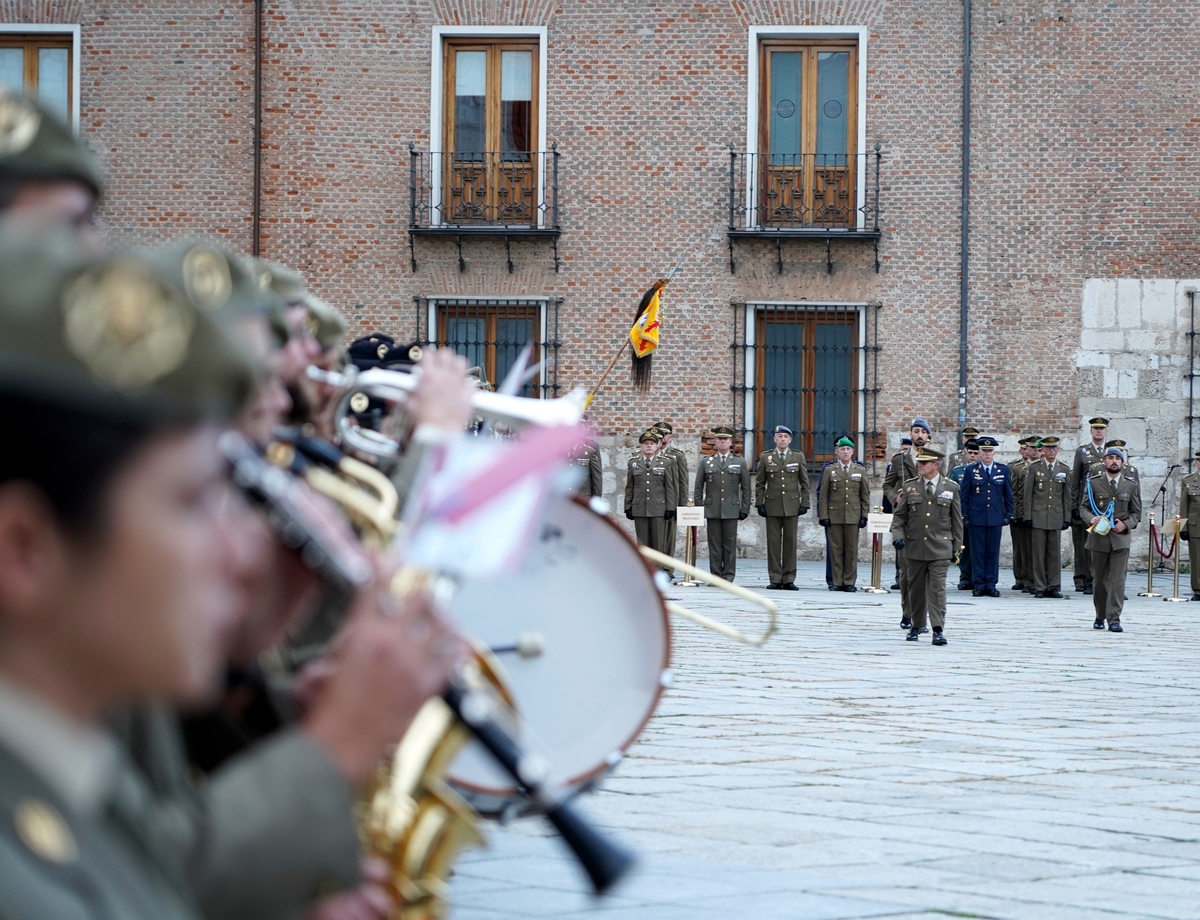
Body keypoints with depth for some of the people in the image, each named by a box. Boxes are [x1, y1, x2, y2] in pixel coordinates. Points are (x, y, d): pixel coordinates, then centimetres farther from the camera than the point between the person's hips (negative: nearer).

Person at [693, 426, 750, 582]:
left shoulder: (740, 463, 9)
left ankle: (728, 575, 3)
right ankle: (715, 575, 5)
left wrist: (745, 509, 1)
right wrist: (698, 508, 4)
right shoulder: (706, 463, 10)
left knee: (730, 544, 0)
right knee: (714, 545, 1)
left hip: (731, 510, -1)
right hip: (712, 509, 1)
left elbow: (746, 489, 8)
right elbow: (698, 488, 10)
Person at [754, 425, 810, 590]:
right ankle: (775, 579, 4)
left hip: (792, 506, 0)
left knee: (790, 542, 1)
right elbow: (760, 483, 8)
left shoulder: (799, 457, 7)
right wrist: (759, 503, -1)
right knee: (773, 543, 0)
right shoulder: (766, 457, 6)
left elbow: (804, 483, 7)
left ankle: (789, 580, 4)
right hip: (772, 506, 0)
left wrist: (804, 504, 0)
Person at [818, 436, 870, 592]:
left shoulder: (860, 470, 11)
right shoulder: (830, 471, 8)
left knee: (852, 550, 0)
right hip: (834, 516, -1)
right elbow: (823, 496, 5)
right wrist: (824, 516, -3)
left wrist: (864, 516, 3)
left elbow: (865, 495, 11)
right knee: (836, 549, 0)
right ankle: (837, 582, 5)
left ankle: (849, 582, 5)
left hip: (853, 516, 1)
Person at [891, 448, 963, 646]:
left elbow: (957, 520, 8)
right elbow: (899, 516, 8)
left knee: (937, 588, -9)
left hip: (940, 548, -2)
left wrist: (957, 546, 5)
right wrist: (898, 536, -9)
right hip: (914, 546, 2)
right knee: (916, 588, 9)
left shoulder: (951, 488, 4)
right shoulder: (909, 487, 6)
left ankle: (938, 629, -10)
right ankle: (916, 626, 22)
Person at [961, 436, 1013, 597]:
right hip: (977, 517, -1)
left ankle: (991, 585, 7)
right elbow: (965, 495, 5)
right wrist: (964, 517, 1)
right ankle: (979, 585, 4)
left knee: (993, 552, 2)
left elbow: (1008, 495, 11)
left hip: (995, 517, 1)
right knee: (978, 552, 0)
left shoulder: (1003, 470, 7)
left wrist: (1008, 515, 6)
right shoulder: (970, 470, 3)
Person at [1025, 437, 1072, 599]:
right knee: (1038, 553, -1)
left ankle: (1054, 587, 8)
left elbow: (1067, 496, 10)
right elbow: (1028, 493, 3)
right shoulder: (1034, 467, 3)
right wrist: (1028, 516, -3)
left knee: (1055, 553, 3)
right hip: (1038, 517, -2)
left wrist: (1067, 518, 5)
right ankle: (1039, 587, 3)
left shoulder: (1064, 469, 9)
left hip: (1056, 517, 2)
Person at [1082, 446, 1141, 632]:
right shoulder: (1093, 482, 3)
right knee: (1099, 579, 8)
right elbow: (1083, 507, 5)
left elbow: (1136, 512, 10)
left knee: (1117, 580, -9)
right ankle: (1100, 617, 22)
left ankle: (1114, 619, -10)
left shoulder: (1131, 485, 6)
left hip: (1121, 538, -1)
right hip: (1098, 536, 1)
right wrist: (1091, 518, -16)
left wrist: (1126, 524, -9)